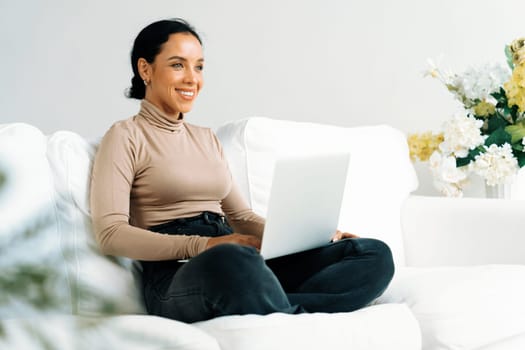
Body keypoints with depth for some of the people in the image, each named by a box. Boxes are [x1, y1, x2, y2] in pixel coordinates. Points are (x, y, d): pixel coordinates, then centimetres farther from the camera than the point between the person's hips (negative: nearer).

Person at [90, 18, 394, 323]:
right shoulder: (126, 136, 6)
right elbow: (111, 233, -6)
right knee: (235, 260, -45)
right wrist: (203, 245, -20)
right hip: (176, 275, -7)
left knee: (375, 254, -15)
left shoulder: (207, 138, 27)